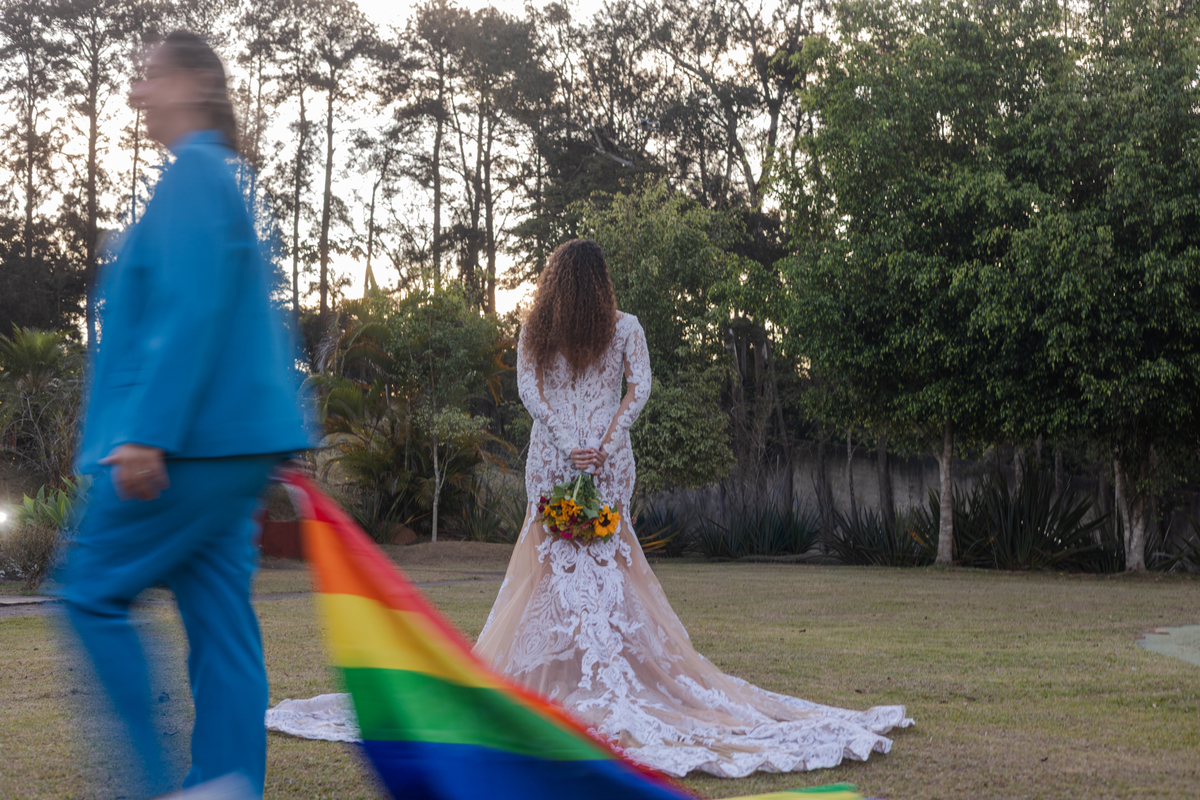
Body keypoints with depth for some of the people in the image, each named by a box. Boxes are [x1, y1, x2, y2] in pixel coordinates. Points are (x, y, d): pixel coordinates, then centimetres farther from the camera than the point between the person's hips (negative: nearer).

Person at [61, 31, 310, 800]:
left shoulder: (192, 174, -10)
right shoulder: (222, 178, 21)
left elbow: (191, 310, -21)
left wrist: (148, 433, -24)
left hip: (192, 441, -10)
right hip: (231, 439, 10)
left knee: (92, 592, -2)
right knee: (220, 621, 7)